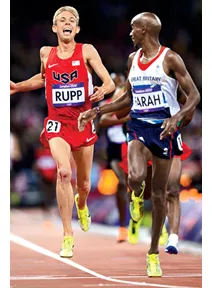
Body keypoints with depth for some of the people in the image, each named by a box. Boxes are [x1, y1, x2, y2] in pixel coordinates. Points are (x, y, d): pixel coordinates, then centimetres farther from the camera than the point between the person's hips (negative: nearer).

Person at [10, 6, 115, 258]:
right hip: (57, 122, 0)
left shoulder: (87, 51, -4)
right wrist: (18, 87, 14)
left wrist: (103, 90, -30)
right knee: (63, 172, -25)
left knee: (84, 184, 12)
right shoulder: (46, 53, 4)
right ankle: (68, 236, -18)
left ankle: (81, 205, 52)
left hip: (83, 121, 0)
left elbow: (110, 83, -8)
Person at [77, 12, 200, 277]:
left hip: (164, 128, -3)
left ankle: (153, 254, 15)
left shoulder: (170, 58, -9)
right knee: (135, 176, -27)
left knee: (159, 193, 4)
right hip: (138, 125, 3)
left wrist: (177, 118, -28)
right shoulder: (133, 59, 9)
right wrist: (96, 112, 15)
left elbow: (194, 95, -10)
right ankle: (136, 196, 11)